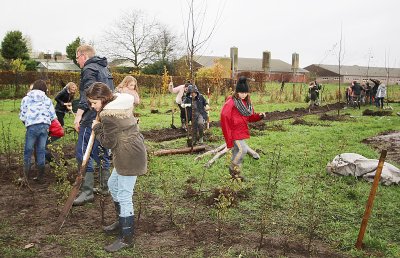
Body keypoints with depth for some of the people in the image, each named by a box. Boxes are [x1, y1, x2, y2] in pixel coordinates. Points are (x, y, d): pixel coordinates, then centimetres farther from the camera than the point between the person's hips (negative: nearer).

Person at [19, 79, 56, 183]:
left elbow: (22, 116, 8)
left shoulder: (26, 99, 11)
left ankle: (26, 177, -1)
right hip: (45, 126, 2)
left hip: (32, 126, -2)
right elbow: (53, 116, 10)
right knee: (41, 151, 8)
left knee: (28, 151, 3)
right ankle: (40, 176, 12)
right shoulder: (47, 100, 15)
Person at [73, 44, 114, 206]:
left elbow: (88, 93, -20)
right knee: (101, 152, 16)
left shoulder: (89, 69, -7)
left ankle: (87, 192, -7)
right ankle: (106, 187, 23)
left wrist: (79, 114, -25)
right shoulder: (104, 69, 22)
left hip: (92, 118, -9)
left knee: (83, 153, -7)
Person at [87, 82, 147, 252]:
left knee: (124, 197, -3)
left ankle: (126, 238, 8)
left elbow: (109, 143, -13)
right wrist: (100, 126, 8)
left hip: (129, 157, -11)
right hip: (129, 154, 11)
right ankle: (122, 221, 40)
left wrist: (97, 128, 0)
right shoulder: (120, 105, 11)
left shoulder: (107, 115, -18)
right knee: (113, 184, 25)